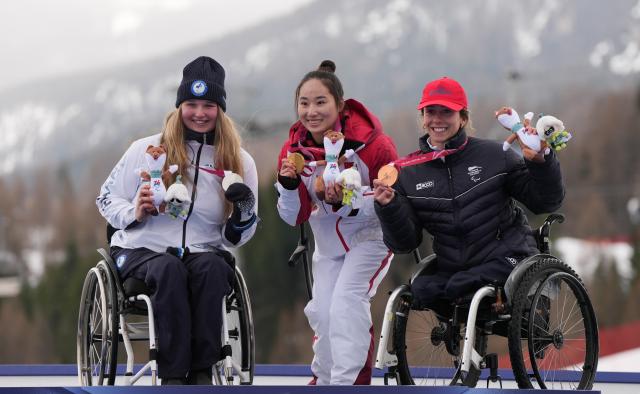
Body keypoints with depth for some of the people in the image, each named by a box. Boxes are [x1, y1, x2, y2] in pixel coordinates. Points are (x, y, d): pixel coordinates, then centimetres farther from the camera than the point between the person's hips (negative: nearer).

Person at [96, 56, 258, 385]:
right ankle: (172, 374, -34)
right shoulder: (148, 149, 3)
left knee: (212, 268, -35)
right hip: (141, 250, -1)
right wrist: (135, 212, -13)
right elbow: (107, 199, 8)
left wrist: (242, 216, -11)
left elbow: (235, 238, 12)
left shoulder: (239, 161, 8)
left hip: (205, 254, 2)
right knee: (169, 269, -36)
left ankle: (201, 370, -30)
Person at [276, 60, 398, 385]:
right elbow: (296, 217, -6)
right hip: (328, 240, 5)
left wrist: (348, 200, -34)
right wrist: (288, 185, -27)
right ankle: (325, 379, 32)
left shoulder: (372, 144, -26)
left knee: (346, 303, -22)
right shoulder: (294, 150, -11)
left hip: (371, 234, -5)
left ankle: (351, 381, -17)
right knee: (322, 310, 6)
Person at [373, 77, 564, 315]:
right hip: (451, 268, 4)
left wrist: (540, 162, -12)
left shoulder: (494, 155, 1)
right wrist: (388, 207, -13)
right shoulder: (408, 172, 8)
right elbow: (404, 243, 5)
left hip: (506, 260, -3)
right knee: (422, 290, -25)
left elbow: (546, 203, 4)